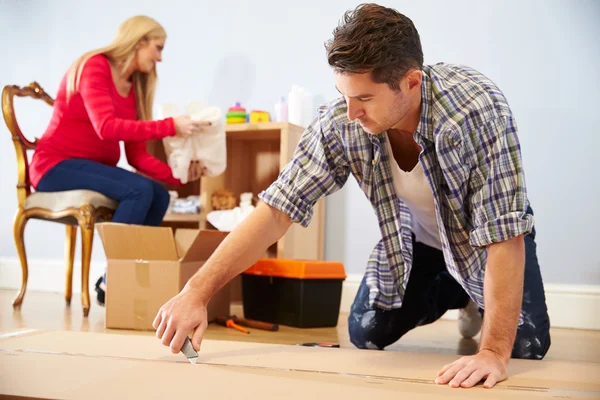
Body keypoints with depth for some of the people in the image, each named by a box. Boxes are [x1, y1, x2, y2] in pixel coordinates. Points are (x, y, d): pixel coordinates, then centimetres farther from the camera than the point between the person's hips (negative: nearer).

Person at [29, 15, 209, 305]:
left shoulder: (134, 88, 10)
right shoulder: (94, 66, -11)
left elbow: (137, 155, 4)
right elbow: (106, 127, -27)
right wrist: (171, 126, -31)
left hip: (93, 169, 7)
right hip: (56, 166, -7)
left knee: (159, 194, -17)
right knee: (139, 189, -28)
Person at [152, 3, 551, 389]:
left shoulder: (479, 109, -41)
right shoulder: (340, 123, -29)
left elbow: (503, 234, -40)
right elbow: (276, 210, -27)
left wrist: (494, 351, -45)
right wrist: (197, 292, -34)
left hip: (486, 238, -3)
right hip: (415, 236, 3)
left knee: (524, 347, -15)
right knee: (367, 336, 2)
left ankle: (482, 297, 21)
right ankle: (459, 294, 28)